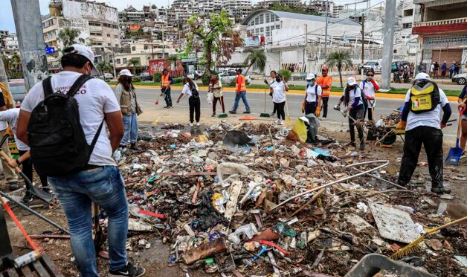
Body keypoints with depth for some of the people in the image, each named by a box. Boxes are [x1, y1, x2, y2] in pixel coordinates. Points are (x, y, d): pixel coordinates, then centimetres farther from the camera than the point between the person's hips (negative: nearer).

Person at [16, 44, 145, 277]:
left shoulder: (38, 89, 7)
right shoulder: (98, 85, -3)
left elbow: (22, 132, 9)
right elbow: (118, 130, 0)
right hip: (97, 169, -4)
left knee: (78, 226, 19)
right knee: (118, 213, 20)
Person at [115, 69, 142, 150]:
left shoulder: (130, 85, 16)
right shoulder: (119, 87, -12)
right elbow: (117, 101, -17)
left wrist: (137, 107, 18)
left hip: (133, 112, 9)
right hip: (126, 113, -9)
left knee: (134, 128, 15)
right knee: (126, 130, -4)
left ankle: (133, 143, 28)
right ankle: (122, 145, 6)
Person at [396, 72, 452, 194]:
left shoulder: (411, 90, 15)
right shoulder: (437, 90, 16)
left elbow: (405, 109, 7)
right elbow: (448, 110, 13)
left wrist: (402, 123, 24)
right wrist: (443, 123, 31)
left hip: (412, 127, 1)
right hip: (432, 127, -1)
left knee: (409, 156, 10)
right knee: (436, 157, 10)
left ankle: (402, 182, 14)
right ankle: (437, 185, 7)